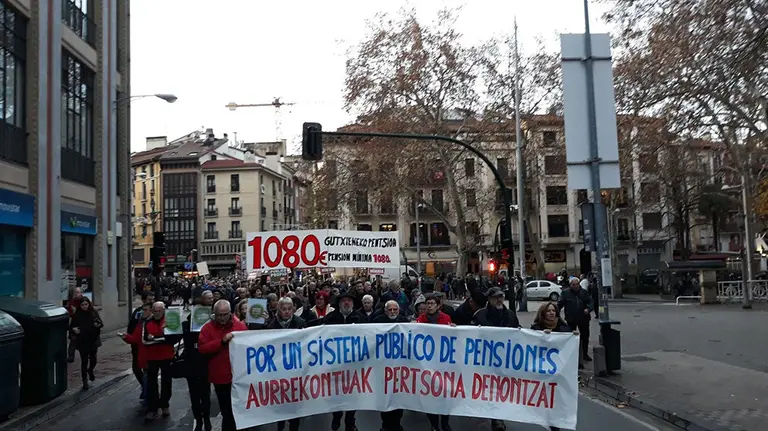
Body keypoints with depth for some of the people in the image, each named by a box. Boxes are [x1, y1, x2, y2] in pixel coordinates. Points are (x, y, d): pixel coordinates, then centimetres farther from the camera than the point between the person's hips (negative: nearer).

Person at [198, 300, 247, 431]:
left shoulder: (241, 325, 0)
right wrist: (221, 341, -23)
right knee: (226, 411, 13)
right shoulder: (208, 328, -2)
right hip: (220, 376, 0)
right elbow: (202, 348, -14)